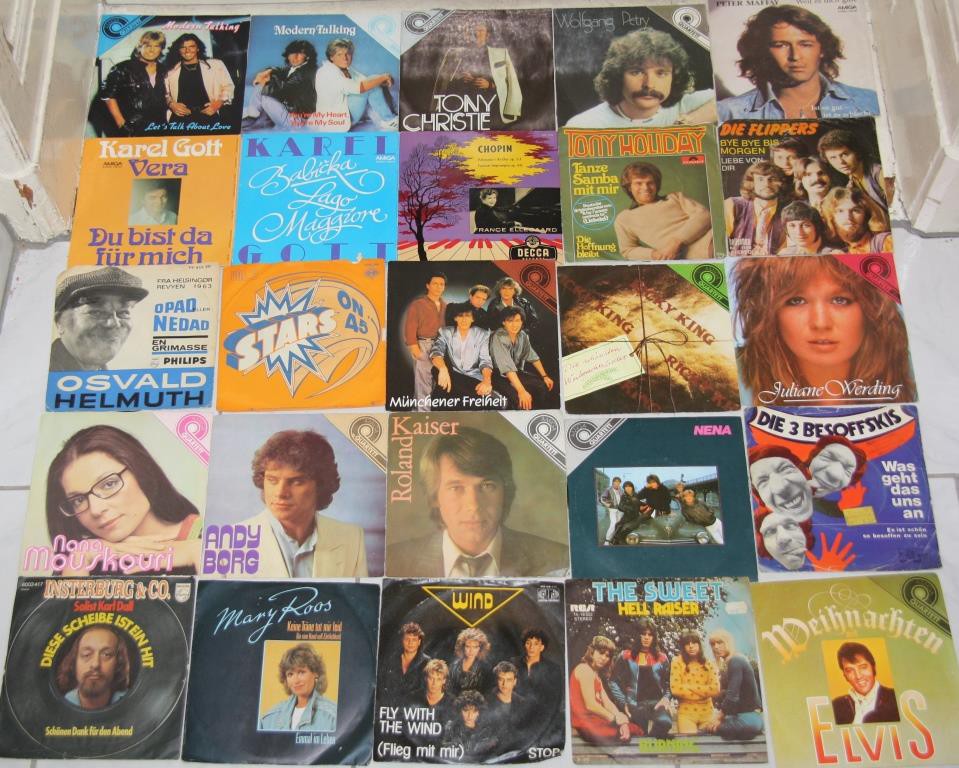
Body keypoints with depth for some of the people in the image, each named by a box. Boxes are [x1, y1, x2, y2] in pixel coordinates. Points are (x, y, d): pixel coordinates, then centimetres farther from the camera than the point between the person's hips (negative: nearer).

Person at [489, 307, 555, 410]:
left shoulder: (522, 335, -3)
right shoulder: (498, 337, -25)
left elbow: (532, 356, 11)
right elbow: (507, 367, -33)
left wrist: (545, 376, 5)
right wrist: (521, 391, -40)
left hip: (516, 372, 7)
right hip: (498, 375, -7)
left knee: (544, 386, -6)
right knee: (518, 397, -30)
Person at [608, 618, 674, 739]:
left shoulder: (661, 658, 17)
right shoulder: (626, 657, 10)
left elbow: (668, 684, 16)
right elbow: (613, 682, 7)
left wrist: (666, 698, -4)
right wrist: (623, 703, -4)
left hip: (657, 702, 2)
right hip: (635, 704, -2)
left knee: (665, 722, -33)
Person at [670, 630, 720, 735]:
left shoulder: (709, 664, 6)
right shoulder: (677, 662, -2)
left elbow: (715, 690, -6)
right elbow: (675, 689, -12)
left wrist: (690, 687, -10)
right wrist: (704, 692, -7)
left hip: (707, 712, 3)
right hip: (686, 712, -3)